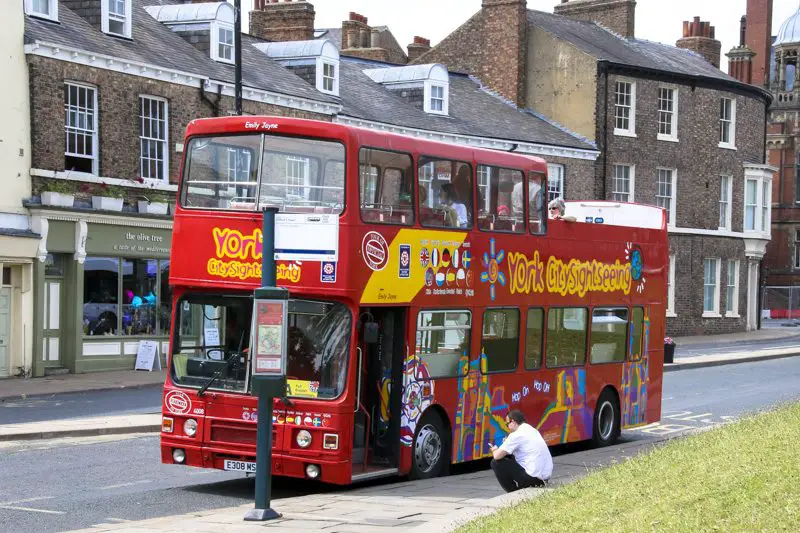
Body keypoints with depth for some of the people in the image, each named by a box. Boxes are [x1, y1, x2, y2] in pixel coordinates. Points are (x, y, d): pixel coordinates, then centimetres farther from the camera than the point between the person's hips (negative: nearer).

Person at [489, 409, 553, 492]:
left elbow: (497, 456, -13)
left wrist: (494, 450, 10)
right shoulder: (533, 430, 13)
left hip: (534, 477, -9)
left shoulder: (516, 435, -12)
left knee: (496, 463, -1)